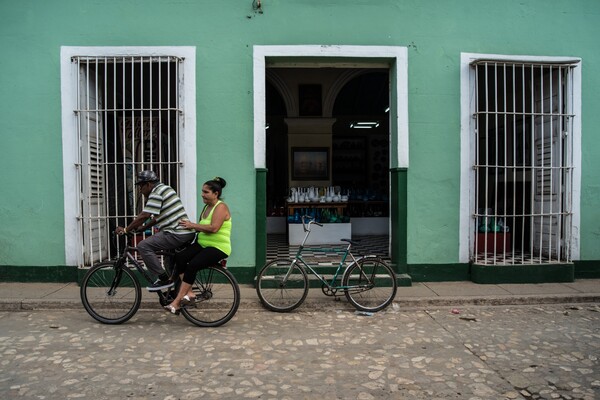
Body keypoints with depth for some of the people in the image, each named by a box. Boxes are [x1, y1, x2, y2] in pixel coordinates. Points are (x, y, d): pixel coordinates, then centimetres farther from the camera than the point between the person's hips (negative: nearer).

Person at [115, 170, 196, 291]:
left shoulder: (156, 193, -10)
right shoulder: (165, 188, 21)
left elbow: (144, 216, -16)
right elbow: (156, 217, 25)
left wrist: (125, 230, -7)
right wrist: (141, 228, 22)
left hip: (177, 234, -11)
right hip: (188, 233, 11)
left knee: (143, 246, -11)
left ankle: (164, 279, -9)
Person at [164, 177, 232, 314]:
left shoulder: (221, 207, -10)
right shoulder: (206, 207, 17)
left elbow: (213, 228, -23)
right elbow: (201, 228, 15)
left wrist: (193, 225, -18)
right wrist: (189, 227, -4)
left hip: (218, 247, -8)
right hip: (202, 244, 8)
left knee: (192, 265, -26)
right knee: (179, 257, -17)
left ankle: (177, 302, -18)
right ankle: (189, 294, -14)